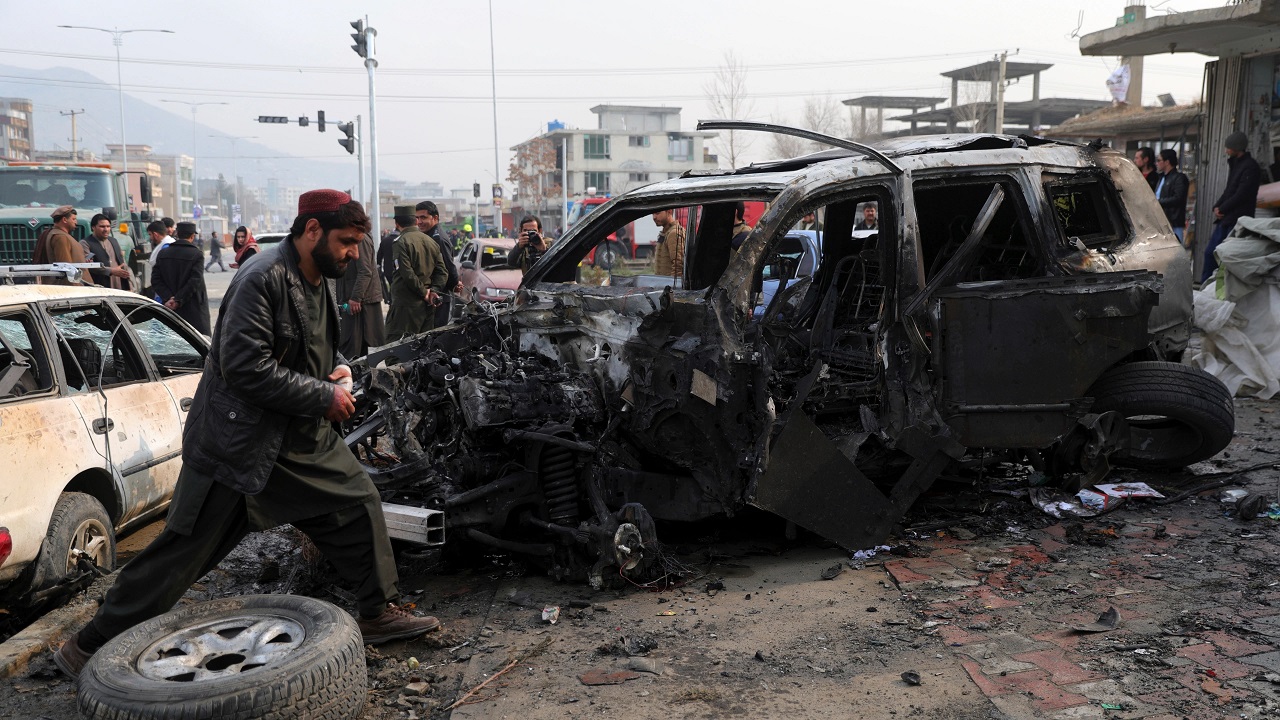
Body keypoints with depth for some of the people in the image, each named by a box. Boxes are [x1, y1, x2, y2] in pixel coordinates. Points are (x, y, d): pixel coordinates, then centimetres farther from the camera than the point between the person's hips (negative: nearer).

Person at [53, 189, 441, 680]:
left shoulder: (321, 282, 8)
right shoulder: (263, 280, -20)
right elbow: (245, 366, -27)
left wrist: (336, 368, 2)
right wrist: (324, 396, -21)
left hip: (305, 440, 9)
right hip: (239, 445, -8)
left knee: (360, 506, 8)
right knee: (184, 552, -1)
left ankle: (378, 613, 23)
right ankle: (91, 646, 16)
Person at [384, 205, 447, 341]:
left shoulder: (401, 242, -10)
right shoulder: (431, 242, 12)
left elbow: (407, 273, -17)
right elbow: (442, 272, 9)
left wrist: (424, 292, -8)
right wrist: (434, 291, -1)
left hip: (406, 304, -7)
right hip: (427, 305, 7)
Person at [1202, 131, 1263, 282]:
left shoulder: (1250, 167, -12)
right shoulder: (1235, 164, 18)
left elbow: (1241, 195, -18)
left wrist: (1221, 209, -9)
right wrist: (1217, 206, 4)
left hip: (1237, 220, -10)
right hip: (1225, 219, 10)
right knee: (1210, 252, 10)